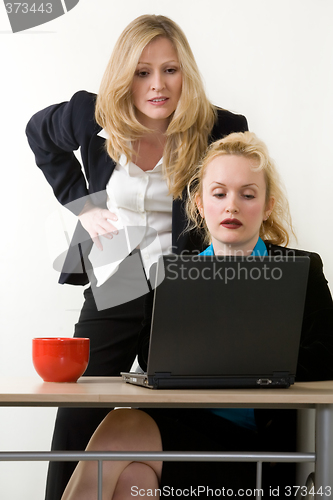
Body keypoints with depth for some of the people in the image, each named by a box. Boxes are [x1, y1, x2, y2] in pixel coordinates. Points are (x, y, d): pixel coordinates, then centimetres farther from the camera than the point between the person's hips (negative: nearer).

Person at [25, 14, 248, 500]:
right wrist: (81, 202, 6)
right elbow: (39, 133, 17)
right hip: (111, 290, 2)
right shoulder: (92, 118, -5)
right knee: (76, 421, 5)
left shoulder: (219, 130, -10)